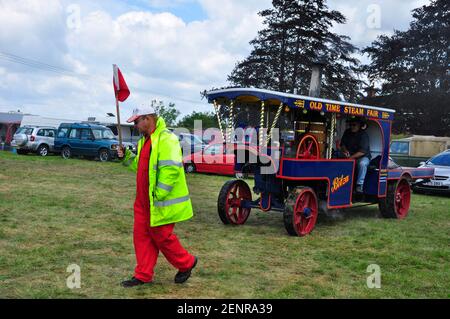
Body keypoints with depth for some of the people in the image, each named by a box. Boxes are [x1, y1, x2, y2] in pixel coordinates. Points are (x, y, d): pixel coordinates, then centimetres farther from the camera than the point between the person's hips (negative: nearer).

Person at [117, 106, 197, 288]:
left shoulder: (166, 139, -18)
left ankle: (186, 263, 24)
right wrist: (126, 157, 7)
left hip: (160, 203, -9)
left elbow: (171, 169, -26)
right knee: (141, 236, 10)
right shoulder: (145, 140, 15)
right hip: (144, 201, 9)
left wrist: (158, 194, -24)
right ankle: (143, 275, 20)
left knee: (161, 236, 2)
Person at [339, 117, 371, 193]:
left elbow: (362, 152, -23)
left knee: (362, 163, -38)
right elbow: (342, 144, 8)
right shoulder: (347, 132, 4)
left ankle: (359, 185, -30)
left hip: (363, 157, -5)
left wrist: (351, 157, -29)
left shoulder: (364, 135, -15)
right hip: (349, 156, 5)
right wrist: (345, 150, -14)